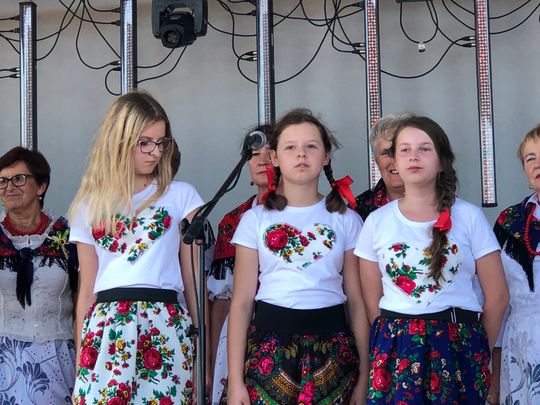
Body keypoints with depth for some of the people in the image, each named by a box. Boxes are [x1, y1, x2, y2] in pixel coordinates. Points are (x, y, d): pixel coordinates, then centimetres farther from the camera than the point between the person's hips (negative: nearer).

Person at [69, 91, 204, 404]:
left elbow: (194, 279, 6)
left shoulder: (181, 196, 8)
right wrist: (80, 357, 12)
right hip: (106, 332, 2)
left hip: (166, 331, -1)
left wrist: (203, 347, 2)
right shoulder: (91, 206, 14)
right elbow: (87, 290, 14)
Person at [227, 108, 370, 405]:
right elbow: (241, 302, 1)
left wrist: (364, 375, 2)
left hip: (332, 346, 1)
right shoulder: (256, 220, 4)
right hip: (270, 344, 0)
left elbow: (357, 302, 6)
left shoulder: (346, 220, 6)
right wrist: (235, 380, -5)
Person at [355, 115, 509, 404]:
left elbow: (497, 296, 2)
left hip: (458, 347, -1)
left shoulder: (469, 216, -2)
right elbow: (372, 301, 7)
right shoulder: (377, 221, 2)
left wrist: (478, 352, 7)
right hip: (397, 352, 1)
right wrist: (391, 344, 6)